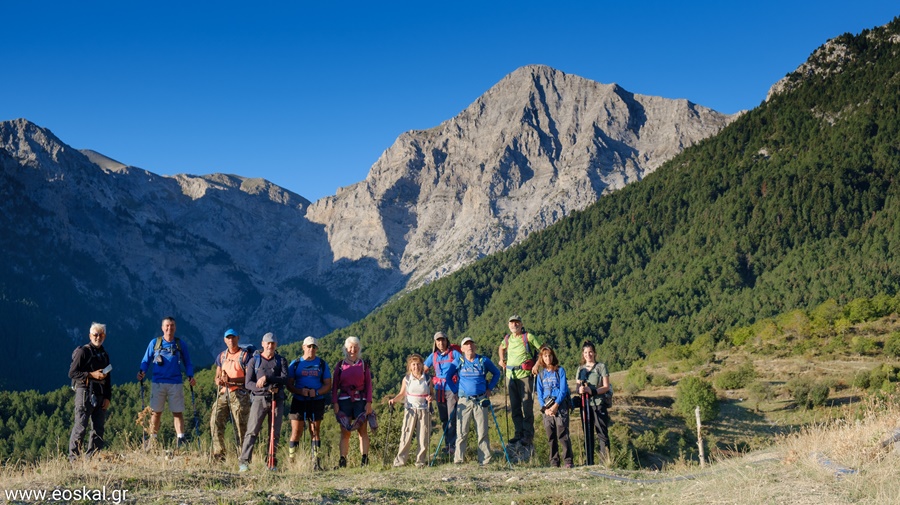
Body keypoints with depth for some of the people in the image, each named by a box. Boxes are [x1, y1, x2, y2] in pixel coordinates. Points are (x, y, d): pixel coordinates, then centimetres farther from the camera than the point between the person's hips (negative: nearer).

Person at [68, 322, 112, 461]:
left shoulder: (104, 355, 19)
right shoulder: (83, 351, -1)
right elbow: (72, 373, -7)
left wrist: (107, 397, 10)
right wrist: (91, 375, -15)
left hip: (100, 396, 7)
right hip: (85, 393, -7)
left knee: (99, 429, 5)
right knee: (80, 427, -9)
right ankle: (73, 458, -5)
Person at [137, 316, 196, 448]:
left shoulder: (180, 344, 9)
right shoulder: (155, 343, 8)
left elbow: (187, 363, 12)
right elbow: (146, 360, 10)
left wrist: (190, 376, -3)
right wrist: (142, 372, -9)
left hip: (176, 383, 0)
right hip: (158, 383, 0)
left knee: (178, 412, -3)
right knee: (156, 412, 4)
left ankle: (180, 440, -4)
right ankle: (152, 440, 11)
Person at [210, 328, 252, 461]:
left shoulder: (245, 355, 0)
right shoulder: (221, 357, 18)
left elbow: (249, 378, -6)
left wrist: (231, 380, -18)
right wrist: (218, 381, -3)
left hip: (239, 394, -5)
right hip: (223, 394, 5)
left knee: (240, 427, -5)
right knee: (215, 421, -11)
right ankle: (219, 456, -8)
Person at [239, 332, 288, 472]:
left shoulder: (281, 360, 11)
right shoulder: (254, 361, 8)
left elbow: (285, 379, -4)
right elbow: (248, 383, 0)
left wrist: (267, 378, -17)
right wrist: (267, 388, -13)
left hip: (277, 400, 2)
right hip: (259, 399, -2)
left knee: (275, 433, 3)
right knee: (252, 431, -10)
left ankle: (272, 463, 9)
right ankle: (244, 461, -11)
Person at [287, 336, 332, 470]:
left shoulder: (322, 364, 8)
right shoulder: (295, 364, 7)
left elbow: (328, 385, 5)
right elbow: (289, 384, 4)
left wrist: (316, 392, -14)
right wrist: (300, 391, -15)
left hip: (317, 402, 1)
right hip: (298, 402, -1)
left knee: (315, 432, 3)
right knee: (296, 432, -4)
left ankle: (316, 462, 5)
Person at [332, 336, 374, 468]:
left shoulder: (364, 364, 8)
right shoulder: (340, 365, 8)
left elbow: (369, 384, 6)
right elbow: (335, 385, 7)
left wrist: (369, 402, -3)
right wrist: (334, 402, -3)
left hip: (360, 400, 0)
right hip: (344, 401, 0)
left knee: (362, 431, -3)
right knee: (345, 432, 1)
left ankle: (364, 460, -1)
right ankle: (342, 461, 1)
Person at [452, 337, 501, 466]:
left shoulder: (484, 361, 6)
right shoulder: (459, 362, 5)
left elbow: (496, 373, 18)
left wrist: (489, 388, 8)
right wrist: (456, 390, 7)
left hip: (481, 401, 0)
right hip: (464, 401, 0)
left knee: (482, 432, 1)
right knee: (461, 432, -3)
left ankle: (484, 460, 6)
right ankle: (458, 459, 2)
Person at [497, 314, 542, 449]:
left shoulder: (528, 337, -6)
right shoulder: (507, 338, 12)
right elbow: (501, 348, 34)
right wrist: (502, 360, 20)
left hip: (525, 375, -6)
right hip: (511, 376, 6)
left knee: (527, 406, -8)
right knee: (514, 407, 8)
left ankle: (528, 436, -4)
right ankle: (519, 434, 16)